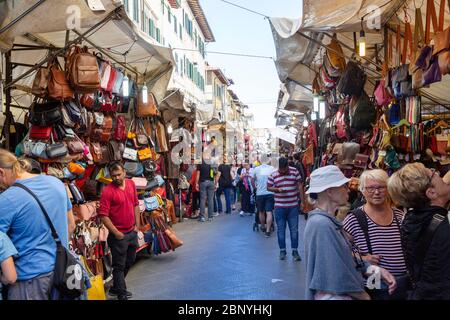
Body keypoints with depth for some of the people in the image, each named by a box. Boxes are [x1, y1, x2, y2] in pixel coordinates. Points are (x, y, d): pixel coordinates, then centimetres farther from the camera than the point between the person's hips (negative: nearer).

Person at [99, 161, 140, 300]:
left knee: (129, 261, 21)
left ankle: (116, 287, 39)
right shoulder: (108, 191, -17)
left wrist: (137, 225, 8)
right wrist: (116, 233, -16)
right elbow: (103, 215, -19)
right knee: (119, 265, 5)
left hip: (132, 232, 7)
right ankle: (121, 294, 19)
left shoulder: (131, 184, 2)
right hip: (119, 234, -7)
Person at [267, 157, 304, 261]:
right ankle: (282, 250, 20)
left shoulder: (295, 172, -3)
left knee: (294, 229, 5)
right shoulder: (273, 175, -3)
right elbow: (268, 187, 4)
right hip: (279, 207, 0)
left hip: (293, 206, 0)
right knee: (281, 229, 8)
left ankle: (295, 250, 16)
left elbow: (300, 185, 1)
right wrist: (278, 189, -15)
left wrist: (303, 200, 0)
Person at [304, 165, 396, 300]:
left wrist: (377, 270, -2)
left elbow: (346, 258, 8)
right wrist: (364, 296, -9)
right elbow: (340, 276, -23)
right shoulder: (322, 224, -25)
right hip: (334, 295, -9)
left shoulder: (328, 221, 6)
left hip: (343, 293, 9)